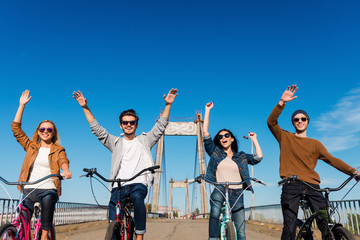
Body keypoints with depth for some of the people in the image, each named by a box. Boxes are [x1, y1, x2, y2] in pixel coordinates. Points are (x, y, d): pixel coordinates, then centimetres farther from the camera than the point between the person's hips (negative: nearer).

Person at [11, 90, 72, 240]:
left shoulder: (58, 150, 11)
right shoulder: (31, 147, 15)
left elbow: (63, 161, -9)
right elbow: (16, 127, 12)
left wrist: (65, 170, -35)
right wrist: (22, 105, 10)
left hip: (48, 190, -1)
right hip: (29, 189, 2)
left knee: (46, 225, -15)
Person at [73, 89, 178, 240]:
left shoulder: (144, 141, 15)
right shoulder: (116, 142, 18)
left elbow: (160, 127, 8)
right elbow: (97, 129, 14)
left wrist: (167, 105, -1)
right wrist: (85, 108, 8)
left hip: (139, 183, -2)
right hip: (119, 185, 2)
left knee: (137, 198, -33)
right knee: (113, 204, -22)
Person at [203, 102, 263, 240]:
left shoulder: (241, 157, 17)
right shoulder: (215, 153, 13)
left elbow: (258, 157, 3)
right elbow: (205, 132, 8)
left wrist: (254, 139, 14)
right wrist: (207, 110, 8)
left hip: (237, 193, 2)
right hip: (219, 191, -2)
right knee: (215, 212, -35)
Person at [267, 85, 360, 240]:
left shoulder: (315, 144, 20)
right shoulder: (285, 137, 15)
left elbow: (331, 159, 11)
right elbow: (271, 122, 2)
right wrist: (282, 102, -10)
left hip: (312, 186, 2)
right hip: (291, 185, -2)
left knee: (326, 224, -7)